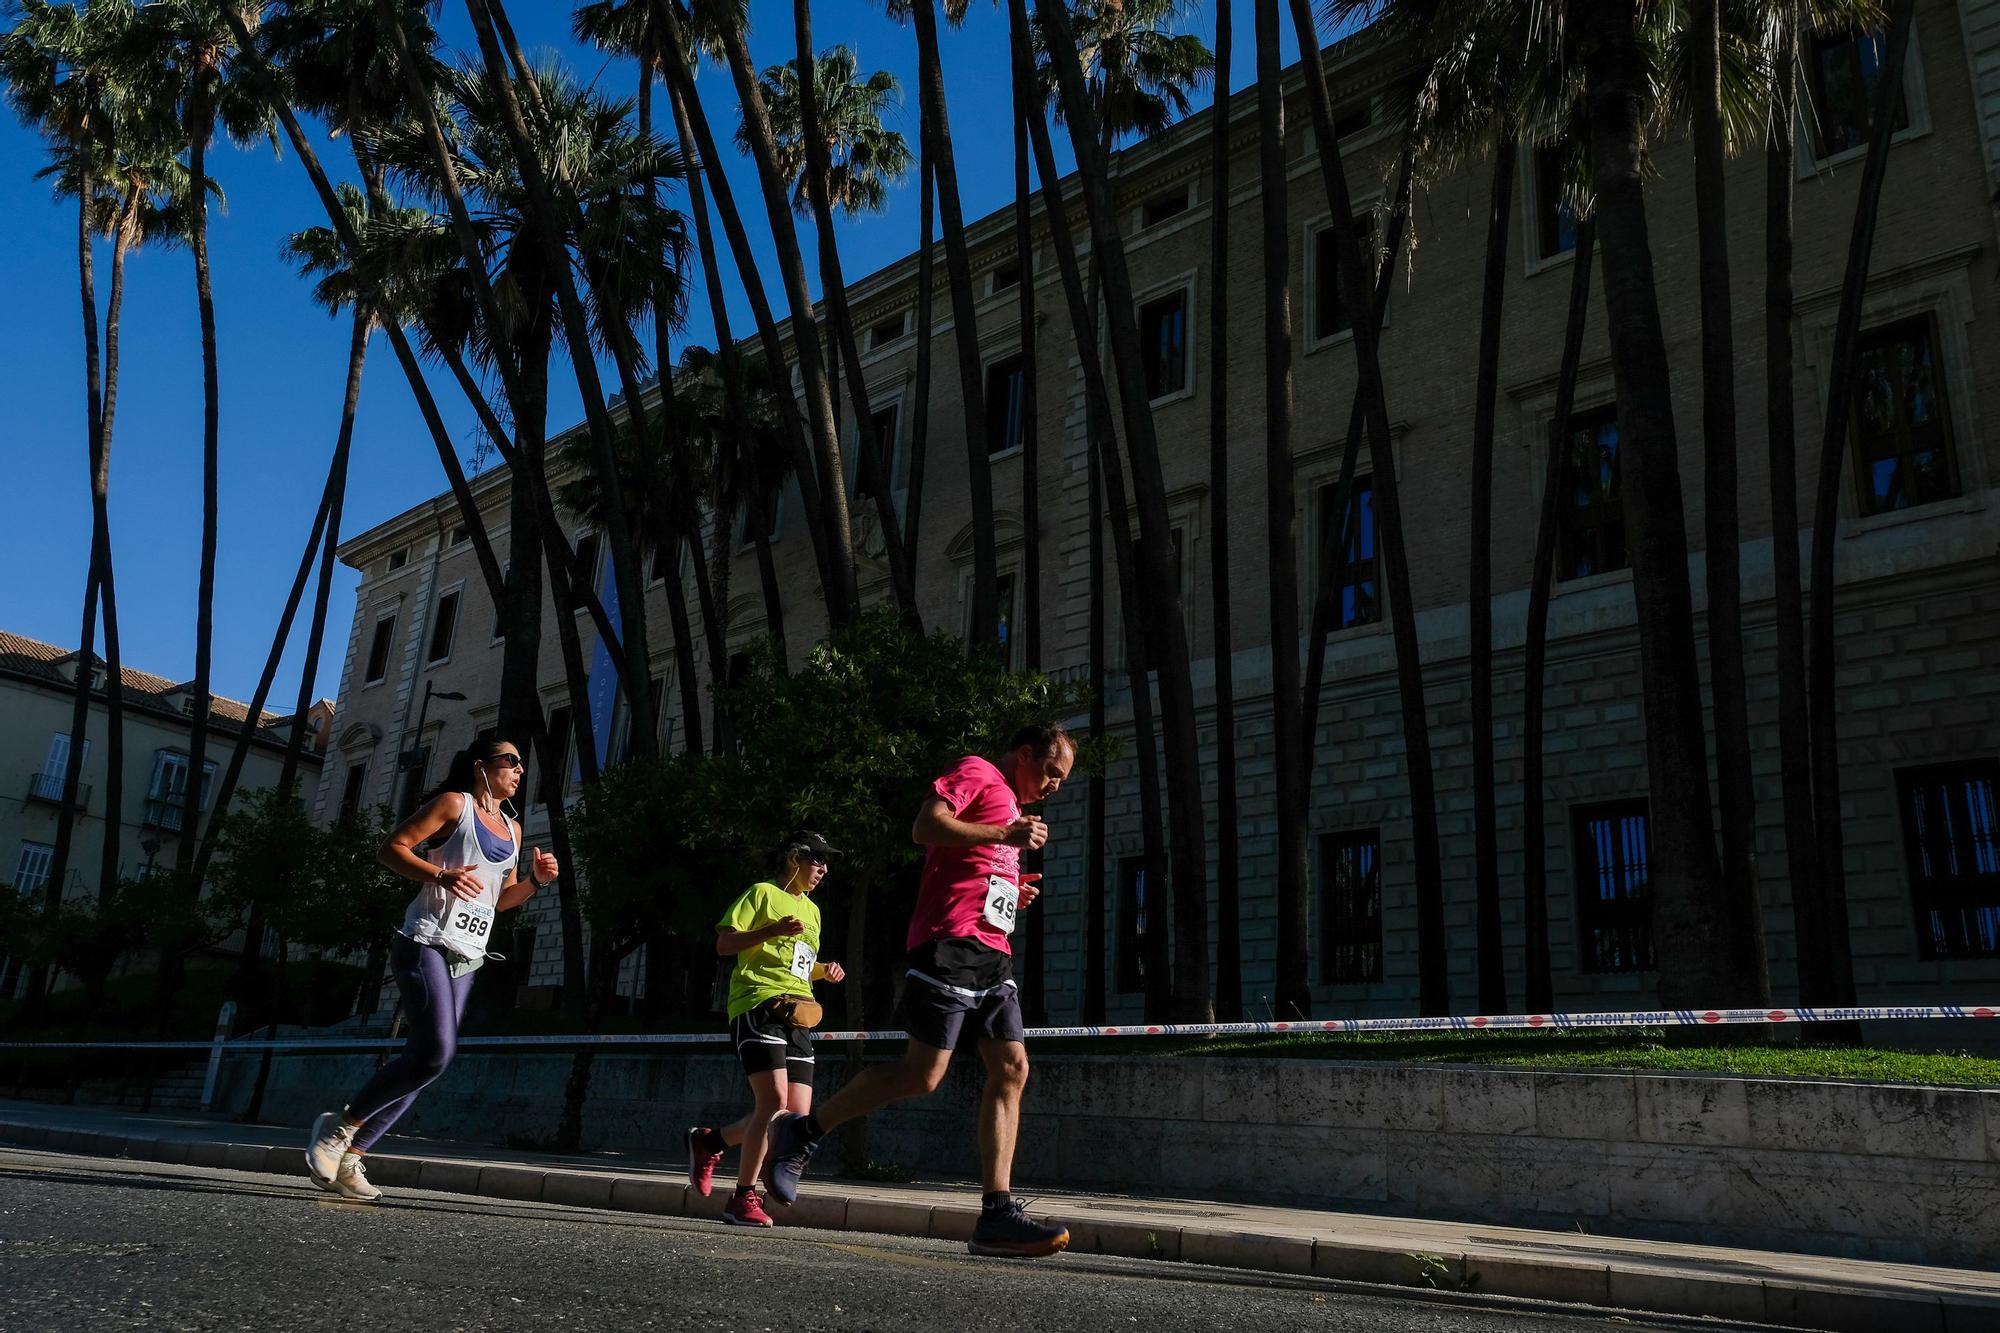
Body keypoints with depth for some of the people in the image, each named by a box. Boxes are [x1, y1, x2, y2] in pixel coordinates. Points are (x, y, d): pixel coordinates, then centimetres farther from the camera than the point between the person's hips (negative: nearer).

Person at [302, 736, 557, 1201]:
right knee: (436, 1050, -20)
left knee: (428, 1057, 2)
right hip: (426, 941, -7)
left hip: (465, 958, 8)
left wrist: (535, 879, 6)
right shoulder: (454, 803, 1)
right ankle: (340, 1124, -3)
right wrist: (440, 875, -19)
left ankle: (349, 1157, 10)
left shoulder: (511, 829, 20)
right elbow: (391, 848, -5)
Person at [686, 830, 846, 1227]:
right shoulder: (763, 893, 2)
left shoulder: (812, 910, 24)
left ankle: (708, 1141, 19)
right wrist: (773, 930, -17)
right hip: (757, 1006, -8)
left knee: (798, 1115, -1)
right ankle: (743, 1198, -6)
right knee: (775, 1101, -20)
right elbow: (723, 944, -5)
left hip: (797, 1017, 8)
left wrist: (823, 971, 13)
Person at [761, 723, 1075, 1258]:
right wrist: (1003, 835, -16)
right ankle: (803, 1131, 4)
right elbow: (926, 825, -14)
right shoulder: (977, 772, 2)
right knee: (922, 1073, -12)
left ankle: (996, 1213, -5)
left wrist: (1013, 893, 19)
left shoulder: (1010, 805, 31)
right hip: (952, 942, -10)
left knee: (1011, 1068, -3)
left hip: (991, 953, 10)